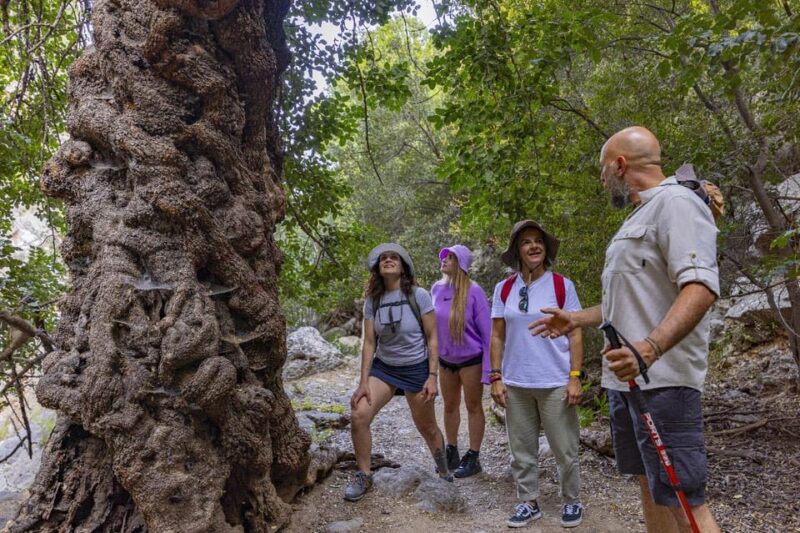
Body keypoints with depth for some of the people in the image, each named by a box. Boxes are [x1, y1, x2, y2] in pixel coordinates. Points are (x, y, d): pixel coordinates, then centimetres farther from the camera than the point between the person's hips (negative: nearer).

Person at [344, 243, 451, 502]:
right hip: (383, 367, 3)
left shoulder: (418, 295, -12)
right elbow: (369, 342, -1)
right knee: (358, 416, -14)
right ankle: (363, 476, 7)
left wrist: (432, 377, -13)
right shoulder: (372, 300, -3)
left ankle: (442, 465, 42)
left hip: (416, 368, -2)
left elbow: (432, 338, -9)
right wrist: (363, 382, -5)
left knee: (426, 427, 10)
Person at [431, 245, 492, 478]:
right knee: (449, 406, 17)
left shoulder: (473, 292, -19)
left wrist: (488, 368, -17)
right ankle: (451, 452, 33)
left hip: (471, 359, -5)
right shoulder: (436, 288, -5)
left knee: (473, 406, 9)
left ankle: (473, 458, 22)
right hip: (445, 359, 5)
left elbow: (487, 331, -16)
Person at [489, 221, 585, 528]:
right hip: (516, 385, 2)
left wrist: (575, 377, -8)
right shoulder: (504, 289, 3)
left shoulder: (562, 286, -2)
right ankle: (528, 503, 28)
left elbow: (575, 334, -2)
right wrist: (496, 377, 0)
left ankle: (571, 502, 29)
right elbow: (497, 336, 6)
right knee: (522, 451, 12)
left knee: (565, 450, 8)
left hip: (555, 384, -2)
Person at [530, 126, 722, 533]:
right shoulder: (639, 217, 21)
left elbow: (700, 287, -24)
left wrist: (651, 348, -37)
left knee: (683, 499, -7)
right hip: (626, 377, 10)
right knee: (649, 485, 16)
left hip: (661, 380, -10)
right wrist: (575, 319, 29)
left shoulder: (676, 203, -10)